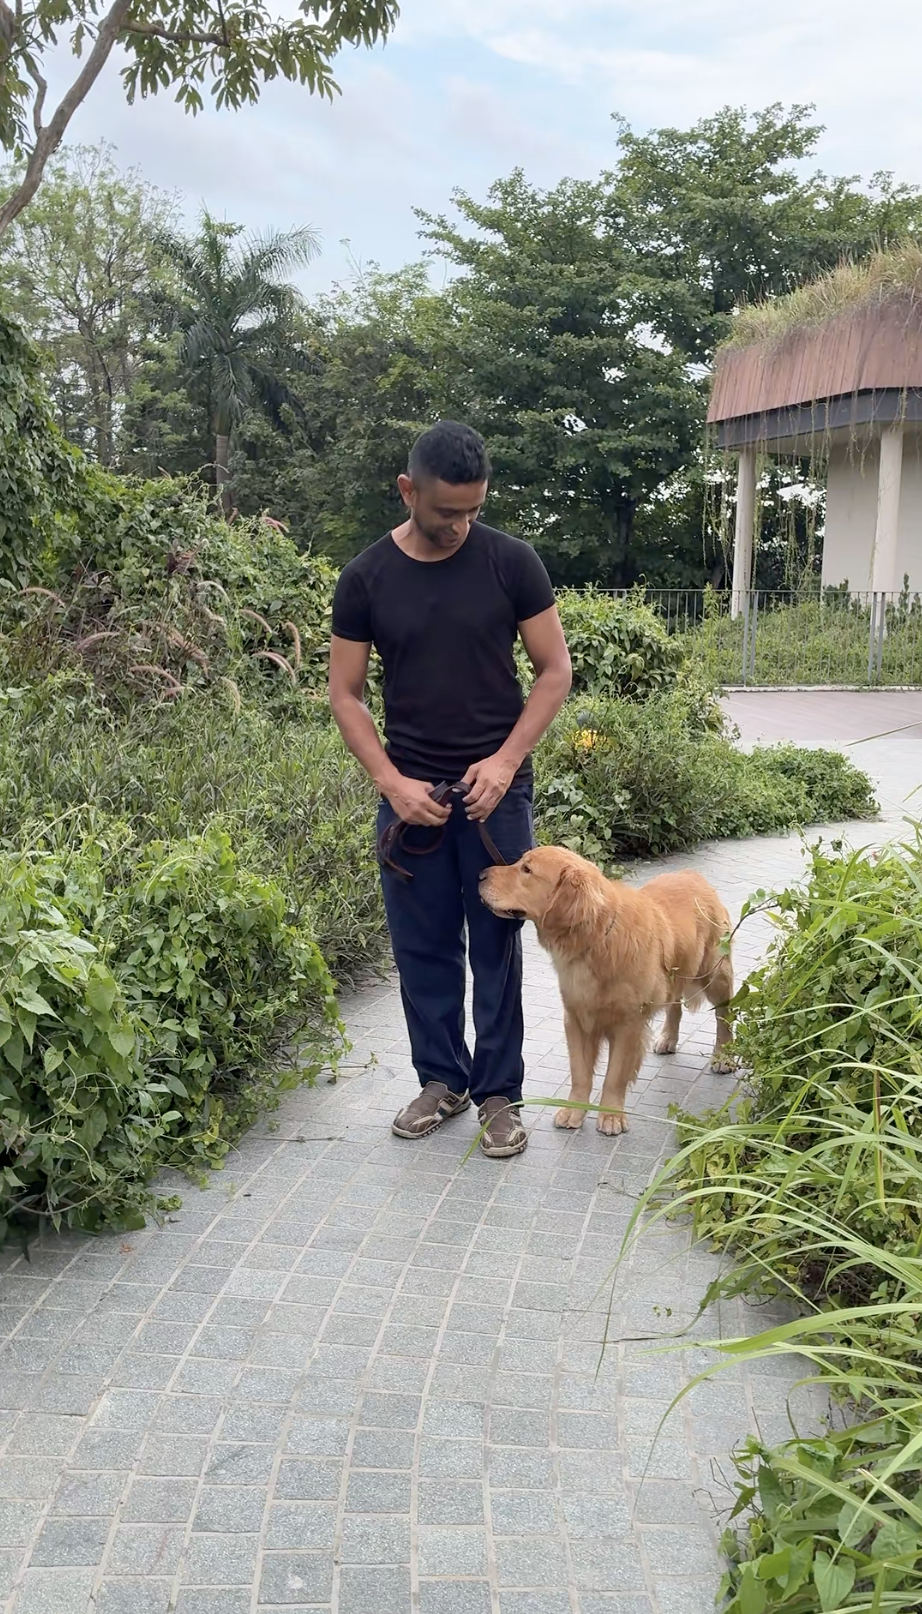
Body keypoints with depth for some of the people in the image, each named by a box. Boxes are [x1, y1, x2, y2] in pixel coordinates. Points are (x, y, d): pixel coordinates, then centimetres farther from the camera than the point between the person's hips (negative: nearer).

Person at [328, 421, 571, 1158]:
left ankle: (499, 1093, 19)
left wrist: (507, 758, -12)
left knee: (496, 946, 5)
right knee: (423, 946, 10)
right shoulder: (366, 578, -1)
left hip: (496, 788, -1)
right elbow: (346, 693, 3)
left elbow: (555, 670, 0)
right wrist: (391, 781, -9)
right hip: (409, 791, 2)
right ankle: (441, 1079, 27)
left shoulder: (511, 562, -4)